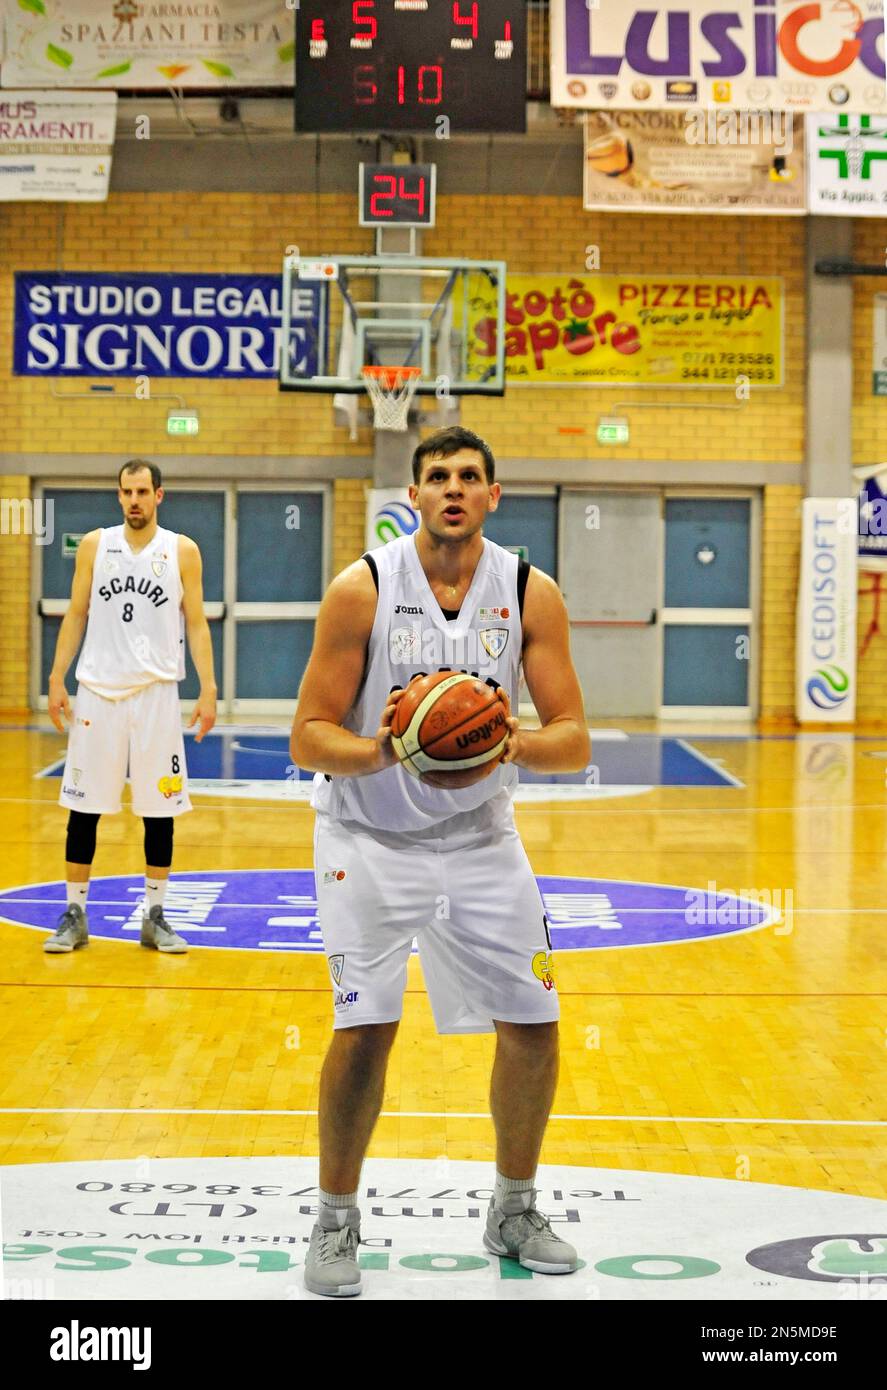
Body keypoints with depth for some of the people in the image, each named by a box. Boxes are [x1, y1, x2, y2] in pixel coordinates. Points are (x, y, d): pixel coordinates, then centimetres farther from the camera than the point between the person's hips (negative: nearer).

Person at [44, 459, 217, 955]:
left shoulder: (183, 551, 1)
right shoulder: (94, 545, 4)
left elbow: (196, 623, 2)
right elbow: (76, 615, 8)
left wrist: (208, 688, -6)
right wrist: (57, 678, 1)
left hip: (156, 691, -1)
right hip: (97, 690, 1)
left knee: (160, 808, 3)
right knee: (84, 805, 2)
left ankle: (155, 916, 14)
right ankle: (75, 914, 12)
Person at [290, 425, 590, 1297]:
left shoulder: (531, 594, -8)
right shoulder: (361, 588, -15)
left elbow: (573, 740, -9)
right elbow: (307, 739, -14)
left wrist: (510, 748, -30)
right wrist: (382, 751, -34)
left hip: (479, 836, 3)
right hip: (370, 836, -3)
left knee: (532, 1024, 3)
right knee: (364, 1027, -14)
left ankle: (513, 1213, 24)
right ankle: (335, 1222, 7)